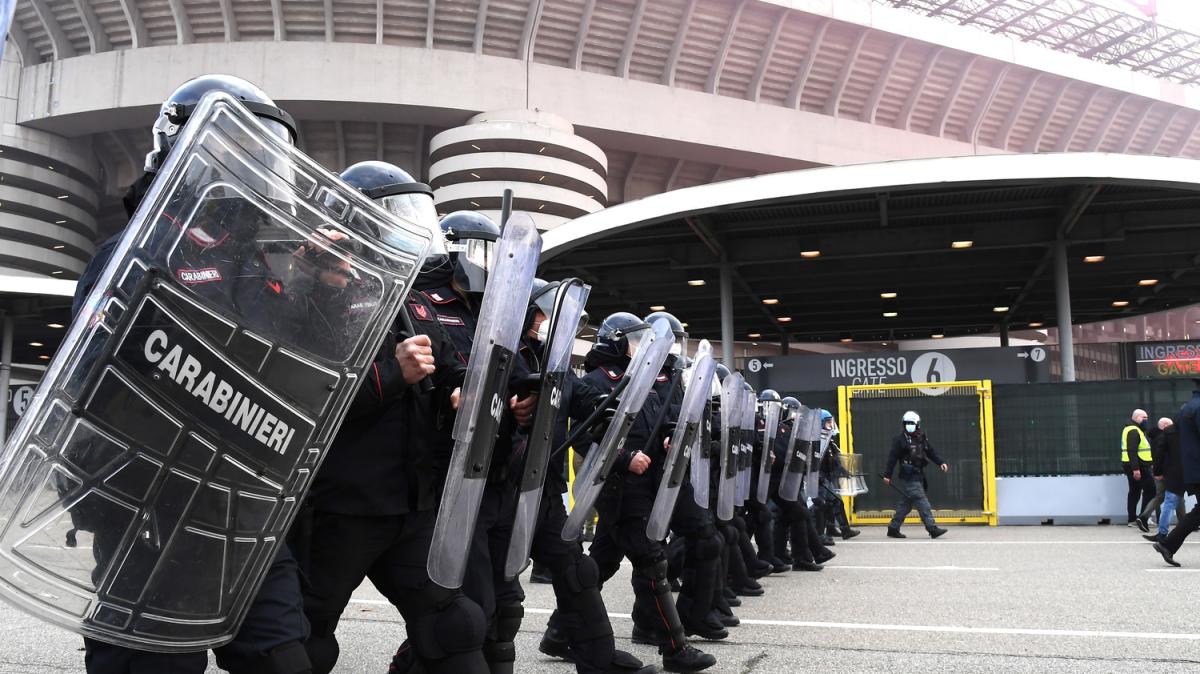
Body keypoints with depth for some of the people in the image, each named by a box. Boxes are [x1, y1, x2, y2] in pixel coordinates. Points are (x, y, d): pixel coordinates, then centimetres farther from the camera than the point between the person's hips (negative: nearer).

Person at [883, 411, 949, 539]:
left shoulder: (922, 438, 13)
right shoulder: (900, 440, -7)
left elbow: (931, 452, 15)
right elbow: (892, 458, -8)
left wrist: (941, 462, -2)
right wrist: (887, 475, -9)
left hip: (918, 476, 7)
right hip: (908, 477, -7)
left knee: (905, 504, 10)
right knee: (922, 502, -10)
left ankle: (893, 529, 17)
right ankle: (932, 528, -10)